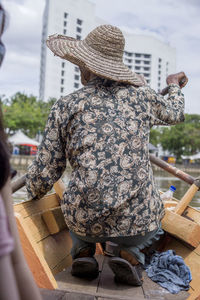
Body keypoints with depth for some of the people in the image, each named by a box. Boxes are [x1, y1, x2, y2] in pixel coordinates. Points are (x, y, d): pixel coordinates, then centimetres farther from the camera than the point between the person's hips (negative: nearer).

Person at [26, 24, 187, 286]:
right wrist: (174, 85, 47)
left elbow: (45, 173, 0)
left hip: (85, 223, 1)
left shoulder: (66, 106, -2)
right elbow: (175, 114, 25)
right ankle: (130, 253, 8)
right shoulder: (141, 96, 2)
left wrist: (33, 195, 23)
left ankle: (83, 251, 15)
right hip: (138, 221, 0)